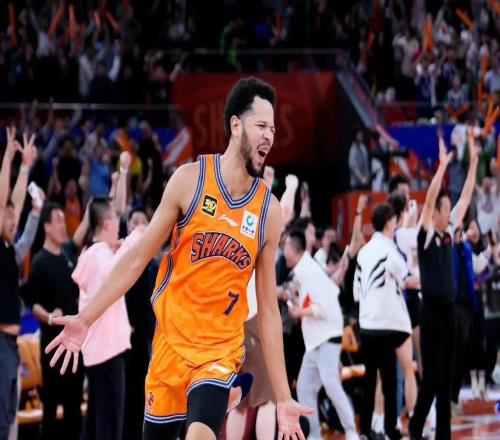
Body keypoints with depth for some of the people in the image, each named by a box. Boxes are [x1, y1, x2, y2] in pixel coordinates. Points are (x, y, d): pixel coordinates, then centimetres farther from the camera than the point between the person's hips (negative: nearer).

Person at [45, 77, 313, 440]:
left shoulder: (269, 209, -2)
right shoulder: (190, 179, -5)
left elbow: (269, 310, 3)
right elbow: (139, 258, 1)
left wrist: (283, 398, 1)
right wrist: (86, 318, -6)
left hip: (220, 350, -1)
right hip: (170, 341, 1)